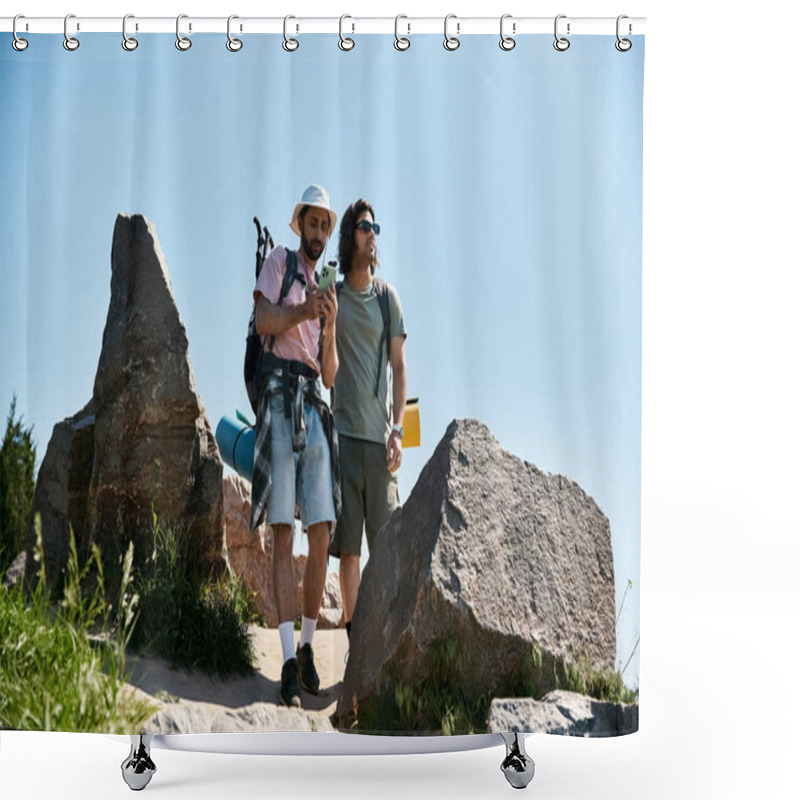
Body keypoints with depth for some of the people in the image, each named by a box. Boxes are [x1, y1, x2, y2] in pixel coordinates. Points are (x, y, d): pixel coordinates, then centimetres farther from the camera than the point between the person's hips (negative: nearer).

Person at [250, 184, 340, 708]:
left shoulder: (327, 290, 23)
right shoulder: (280, 262, 11)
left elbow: (331, 375, 13)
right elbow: (262, 320, -7)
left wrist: (330, 325, -3)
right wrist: (303, 310, -23)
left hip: (315, 407, 5)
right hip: (279, 397, -5)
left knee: (322, 534, -1)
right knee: (284, 534, -8)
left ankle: (308, 645, 13)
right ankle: (289, 660, -7)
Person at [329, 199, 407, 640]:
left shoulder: (387, 296, 9)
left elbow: (398, 367, 7)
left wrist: (397, 430, -1)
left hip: (379, 432, 0)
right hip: (342, 429, 0)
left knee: (386, 540, 2)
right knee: (347, 544, 1)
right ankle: (353, 630, 7)